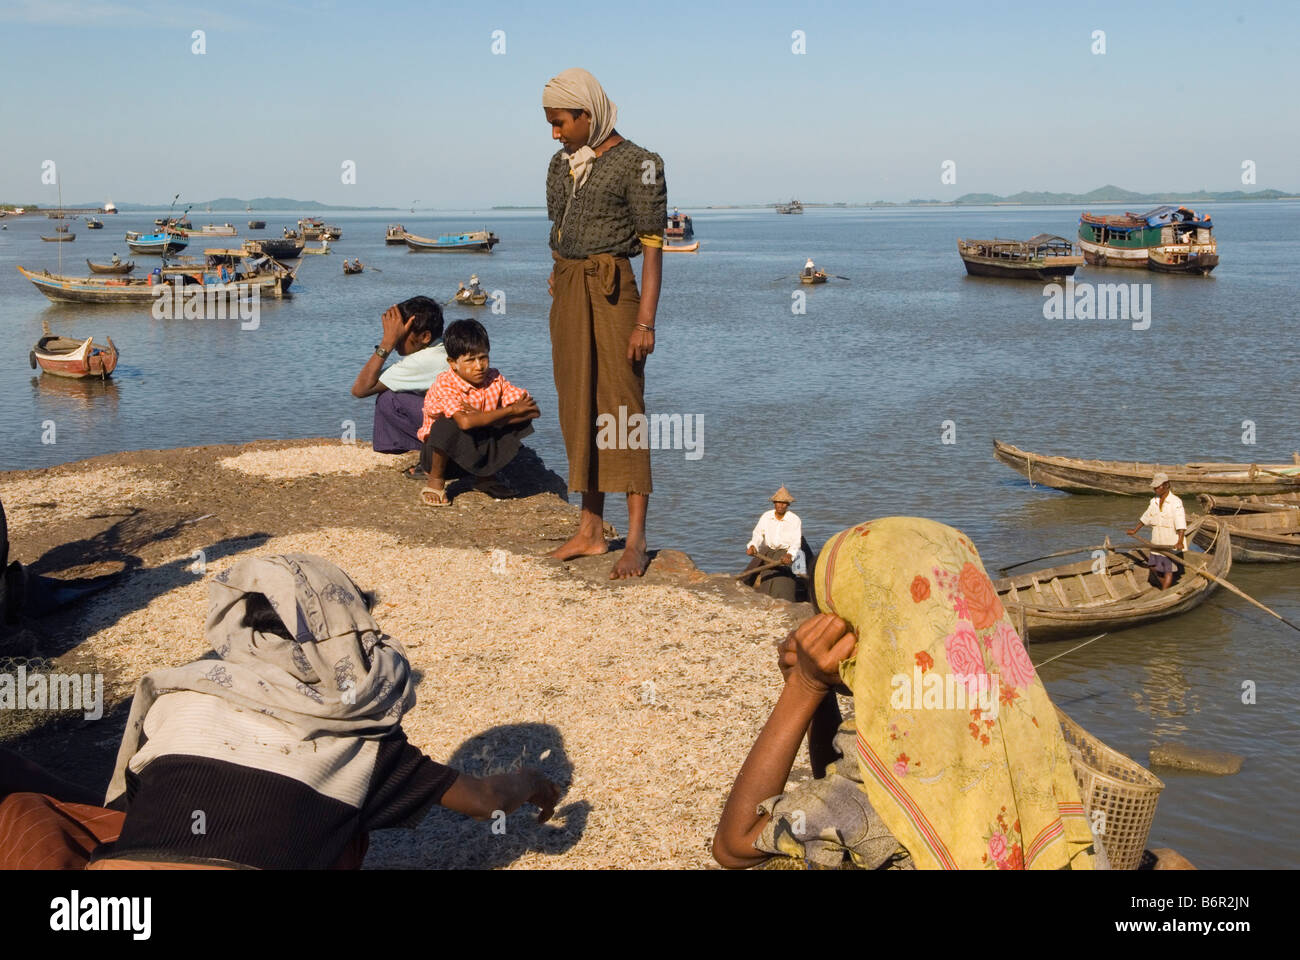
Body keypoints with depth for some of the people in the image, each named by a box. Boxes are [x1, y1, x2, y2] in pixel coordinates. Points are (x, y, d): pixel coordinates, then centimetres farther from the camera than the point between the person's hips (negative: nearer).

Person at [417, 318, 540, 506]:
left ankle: (486, 477, 6)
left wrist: (486, 418, -28)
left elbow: (533, 410, -17)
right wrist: (510, 410, -29)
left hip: (478, 451, 4)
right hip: (444, 452, -4)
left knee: (522, 420, -14)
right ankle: (436, 480, -8)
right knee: (447, 424, -36)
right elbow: (465, 421, -38)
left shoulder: (494, 379, -8)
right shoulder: (445, 383, -21)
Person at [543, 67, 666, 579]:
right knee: (578, 410, 8)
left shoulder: (636, 164, -7)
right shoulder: (561, 164, 14)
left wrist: (645, 321, -18)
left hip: (612, 291, -7)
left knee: (622, 408, -8)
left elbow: (652, 247, -11)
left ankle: (635, 541, -5)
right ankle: (590, 531, 16)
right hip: (567, 292, 7)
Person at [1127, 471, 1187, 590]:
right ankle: (1168, 589, 31)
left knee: (1168, 570, -2)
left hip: (1172, 544, -8)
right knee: (1153, 567, 14)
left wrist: (1180, 541, -38)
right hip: (1157, 542, 8)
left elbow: (1181, 523, -25)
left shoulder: (1175, 502, -16)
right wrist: (1135, 530, 33)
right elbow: (1146, 517, 24)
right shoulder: (1154, 502, 7)